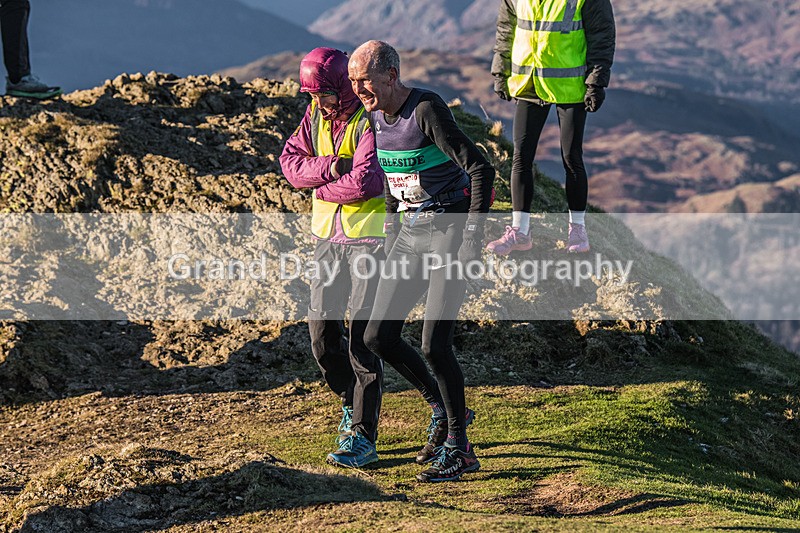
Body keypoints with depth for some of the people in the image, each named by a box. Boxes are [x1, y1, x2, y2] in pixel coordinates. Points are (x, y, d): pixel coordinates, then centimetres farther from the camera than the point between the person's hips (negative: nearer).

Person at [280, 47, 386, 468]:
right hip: (329, 233, 7)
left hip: (371, 233, -7)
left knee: (363, 334, -10)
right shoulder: (316, 113, 6)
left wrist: (318, 185, -9)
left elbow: (364, 183, -26)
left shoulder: (370, 118, -17)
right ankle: (351, 404, 31)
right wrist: (329, 167, -18)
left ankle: (362, 436, -8)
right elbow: (290, 161, 0)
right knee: (322, 330, 6)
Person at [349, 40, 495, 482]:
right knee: (379, 337, 3)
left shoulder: (427, 110, -19)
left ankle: (459, 449, 2)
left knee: (433, 344, -12)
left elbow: (480, 168, -23)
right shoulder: (374, 116, 4)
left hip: (451, 229, -8)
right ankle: (443, 409, 23)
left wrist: (473, 237, -26)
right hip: (411, 232, 8)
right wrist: (392, 232, 21)